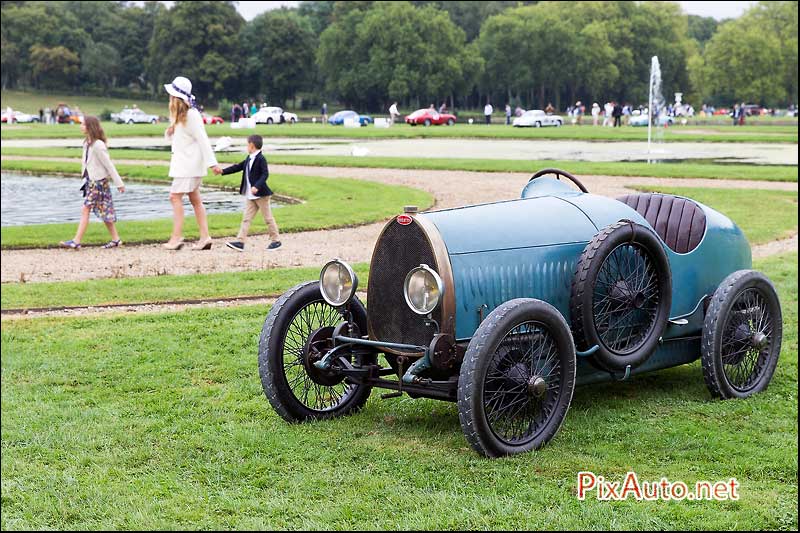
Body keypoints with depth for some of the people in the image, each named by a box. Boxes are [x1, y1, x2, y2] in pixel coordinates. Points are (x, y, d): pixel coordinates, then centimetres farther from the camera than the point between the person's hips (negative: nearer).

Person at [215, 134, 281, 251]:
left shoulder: (261, 159, -15)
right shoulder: (249, 159, 12)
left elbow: (265, 174, -22)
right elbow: (238, 167, 17)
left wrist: (257, 186, -33)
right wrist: (222, 171, 12)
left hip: (261, 194, -9)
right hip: (250, 196, 9)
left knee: (268, 218, 3)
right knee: (246, 218, 3)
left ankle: (275, 240, 14)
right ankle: (240, 242, 1)